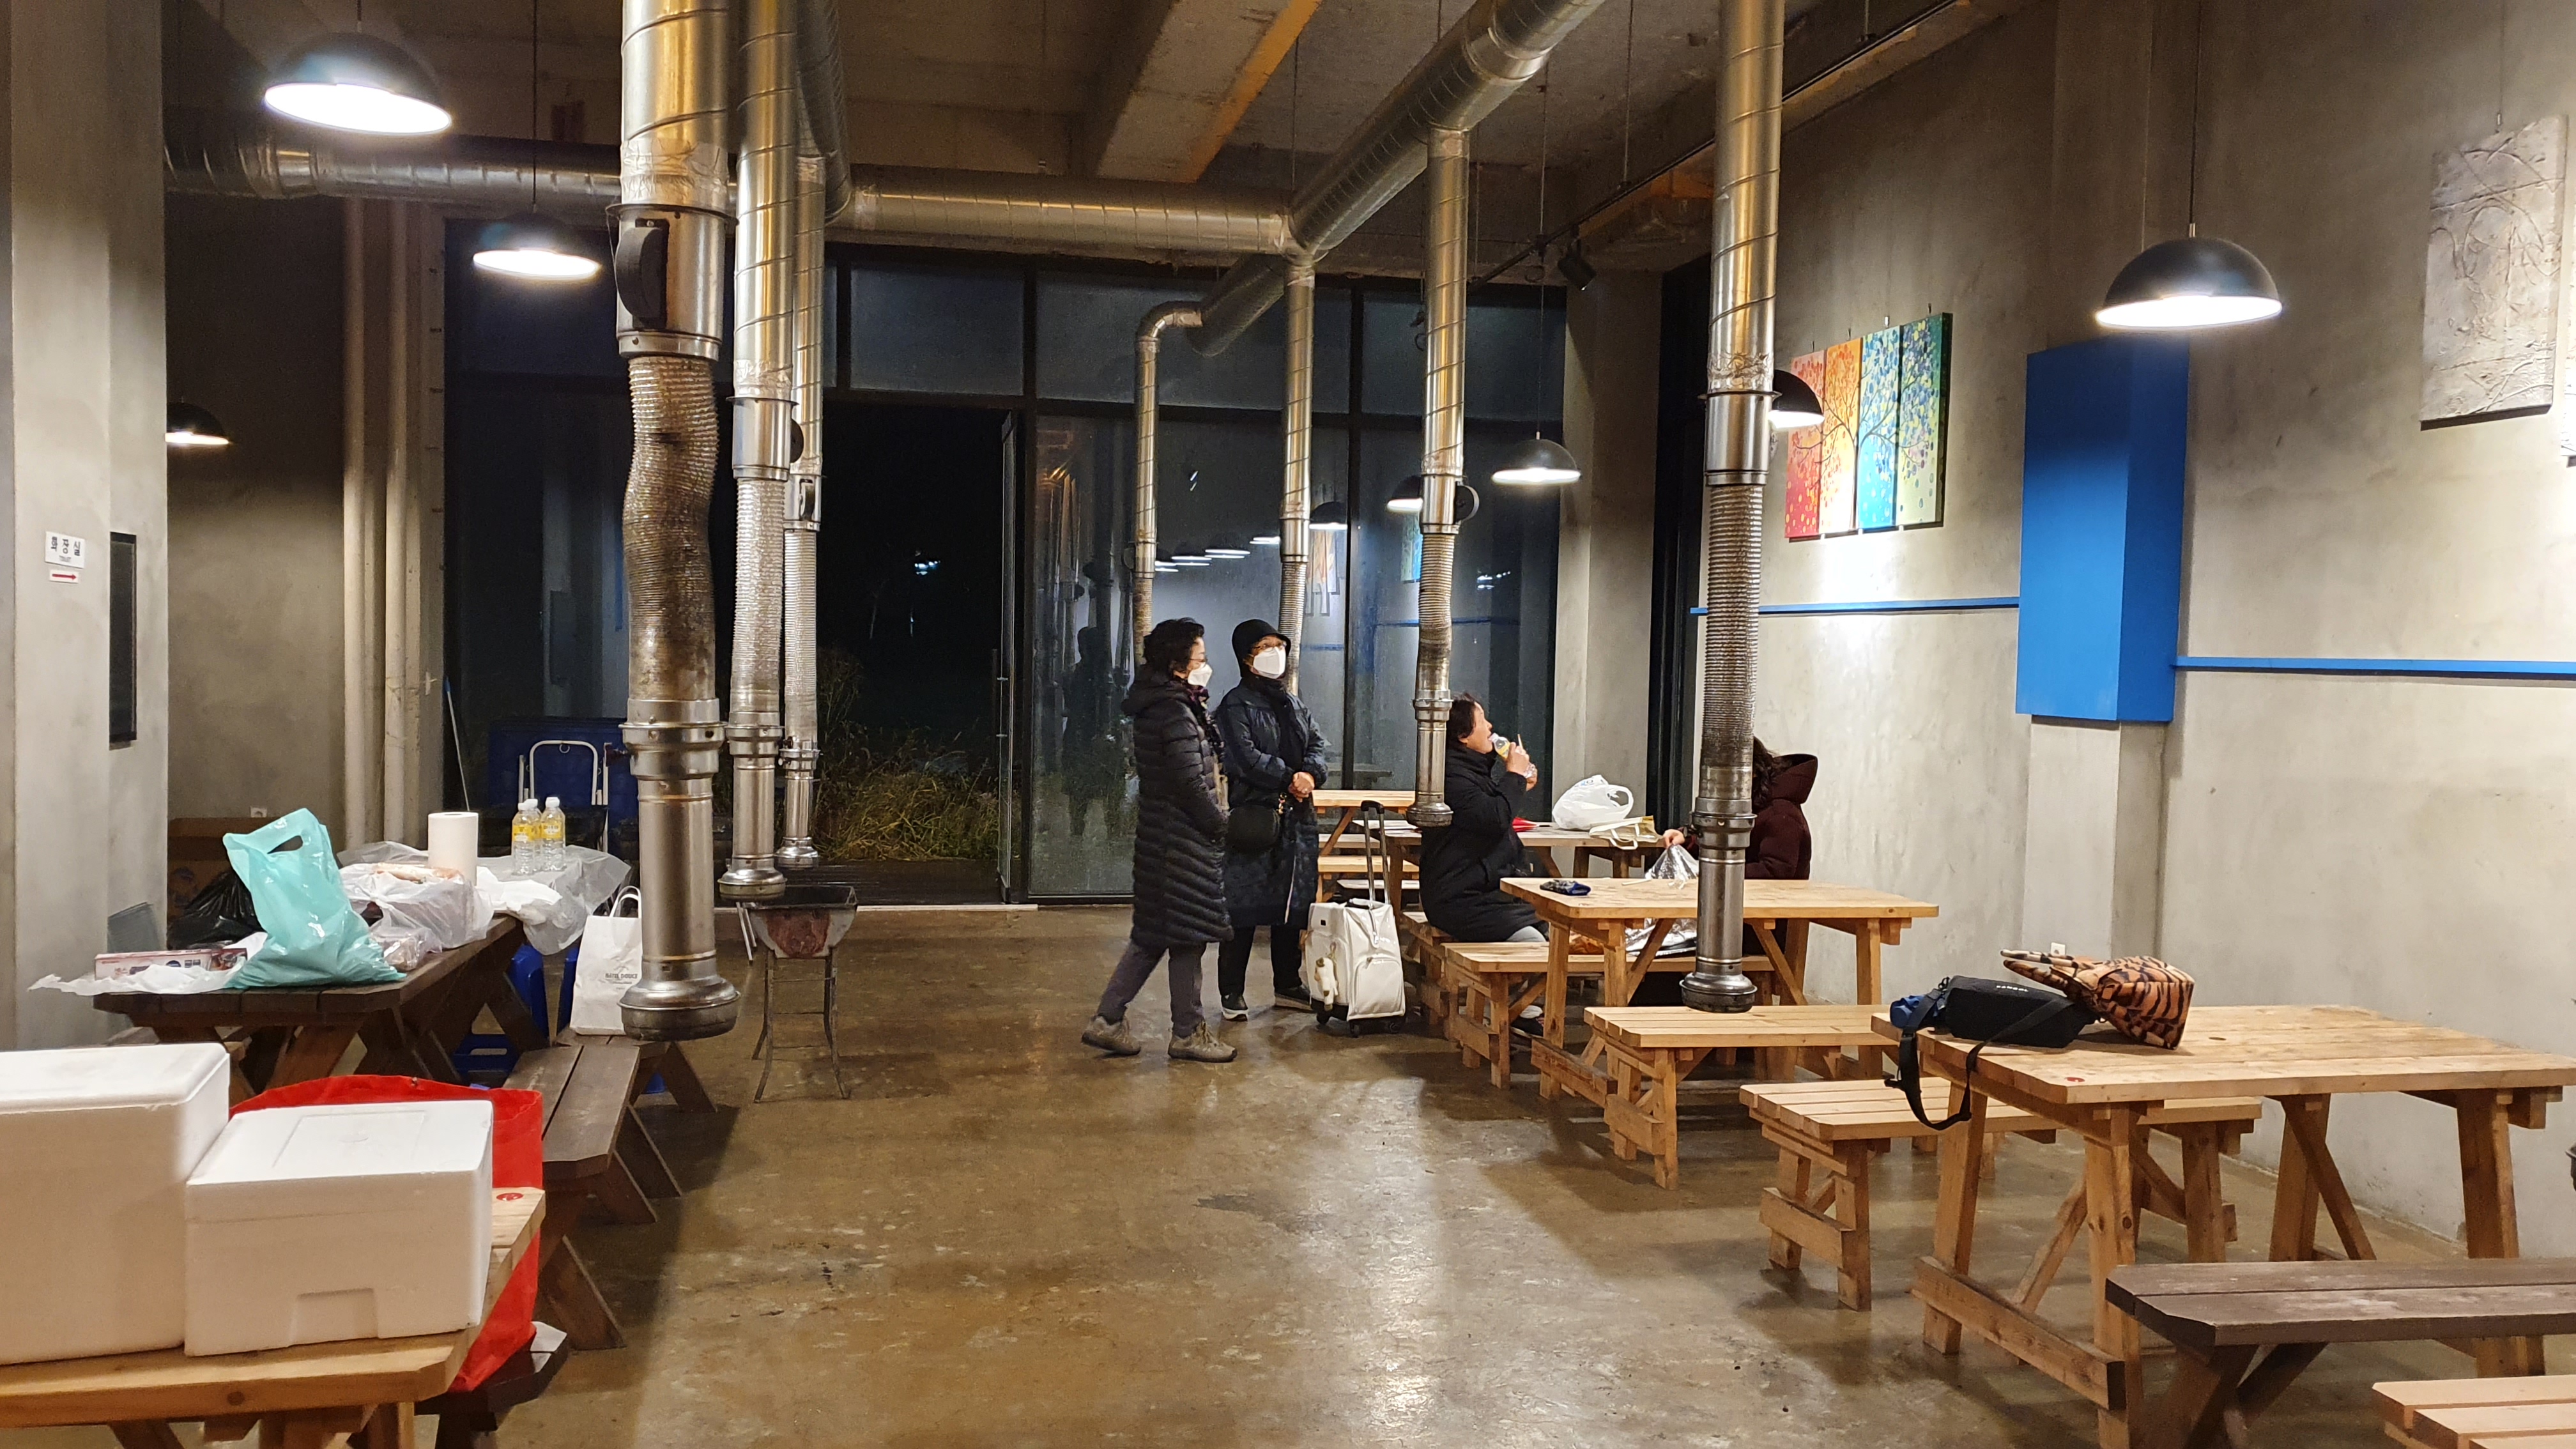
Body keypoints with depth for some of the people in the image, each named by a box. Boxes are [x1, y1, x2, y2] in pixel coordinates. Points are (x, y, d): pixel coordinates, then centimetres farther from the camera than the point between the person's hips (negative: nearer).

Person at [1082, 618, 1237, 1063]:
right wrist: (1222, 827, -11)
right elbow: (1191, 783, -20)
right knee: (1187, 936, 1)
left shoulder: (1158, 706, 12)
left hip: (1160, 835, 10)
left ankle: (1107, 1020, 17)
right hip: (1183, 840, -10)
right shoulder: (1175, 713, -19)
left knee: (1153, 934, 14)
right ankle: (1188, 1033, 12)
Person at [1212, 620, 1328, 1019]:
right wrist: (1288, 779, -15)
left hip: (1297, 818, 7)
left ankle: (1287, 985, 23)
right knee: (1244, 908, -5)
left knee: (1293, 904, 12)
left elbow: (1317, 743, 12)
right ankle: (1231, 992, 2)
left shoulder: (1294, 704, 19)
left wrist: (1309, 774, -9)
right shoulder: (1236, 705, -4)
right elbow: (1245, 757, -15)